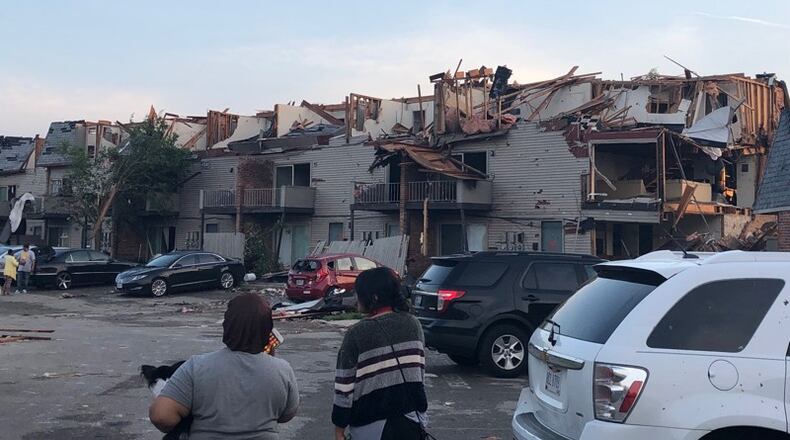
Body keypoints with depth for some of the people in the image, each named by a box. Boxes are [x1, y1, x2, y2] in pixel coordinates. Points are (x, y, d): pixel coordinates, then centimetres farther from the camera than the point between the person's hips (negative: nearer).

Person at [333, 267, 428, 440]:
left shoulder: (357, 334, -14)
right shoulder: (413, 324, 0)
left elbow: (345, 385, -11)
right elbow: (420, 369, 8)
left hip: (372, 426, -4)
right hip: (414, 418, 4)